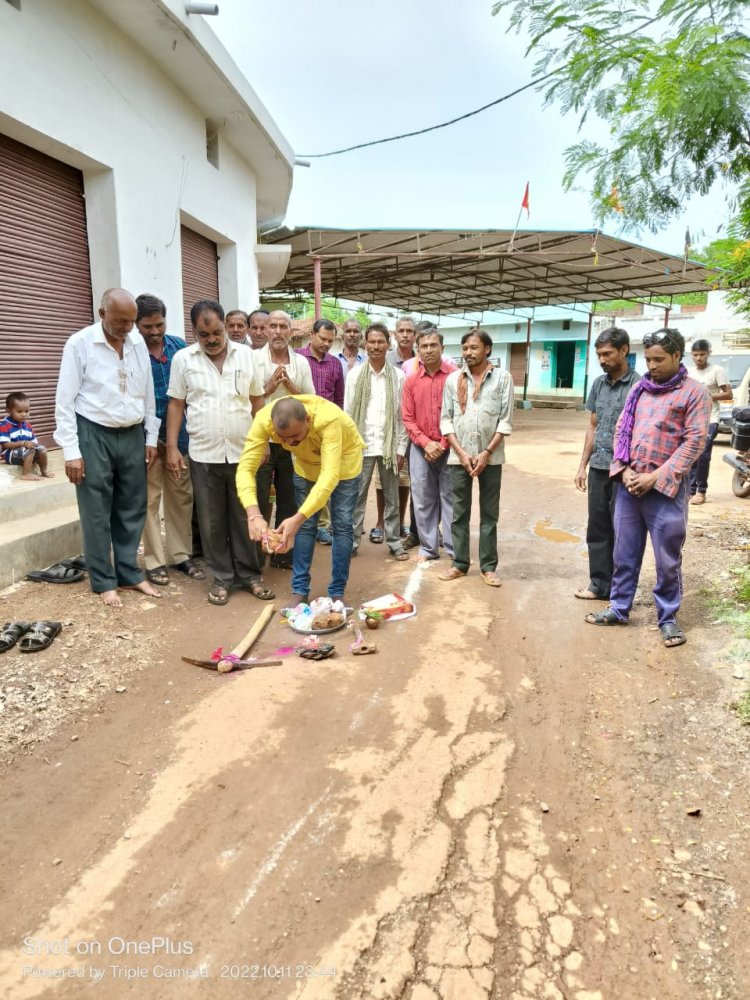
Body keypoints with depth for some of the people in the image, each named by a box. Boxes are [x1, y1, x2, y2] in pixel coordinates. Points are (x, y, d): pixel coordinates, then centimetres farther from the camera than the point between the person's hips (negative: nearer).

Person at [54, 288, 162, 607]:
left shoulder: (138, 342, 4)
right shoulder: (79, 344, -8)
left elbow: (148, 394, 11)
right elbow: (65, 401, -8)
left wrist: (151, 438, 10)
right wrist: (71, 451, -11)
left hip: (132, 436, 4)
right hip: (94, 436, -4)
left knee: (132, 510, 11)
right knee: (97, 514, 4)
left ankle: (129, 574, 25)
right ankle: (104, 582, 17)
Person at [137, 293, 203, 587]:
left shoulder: (179, 345, 5)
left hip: (180, 433, 4)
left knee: (181, 495, 9)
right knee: (149, 499, 3)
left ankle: (181, 555, 21)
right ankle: (154, 561, 13)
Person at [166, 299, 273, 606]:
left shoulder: (246, 355, 4)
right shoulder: (183, 359, 1)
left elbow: (257, 401, 8)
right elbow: (176, 405, 4)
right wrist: (172, 447, -2)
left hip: (243, 452, 1)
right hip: (203, 454, 0)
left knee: (245, 517, 8)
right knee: (211, 520, 7)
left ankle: (250, 574, 20)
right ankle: (221, 577, 19)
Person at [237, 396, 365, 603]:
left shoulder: (328, 419, -44)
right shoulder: (264, 420, -33)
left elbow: (330, 476, -49)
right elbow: (246, 467, -36)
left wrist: (297, 518, -59)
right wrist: (254, 514, -52)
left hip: (343, 460, -3)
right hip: (307, 462, 3)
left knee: (341, 525, -2)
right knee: (305, 525, 3)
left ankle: (337, 593, 10)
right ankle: (300, 590, 14)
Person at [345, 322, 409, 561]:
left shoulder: (398, 376, 2)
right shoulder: (355, 374, 1)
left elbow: (403, 415, 3)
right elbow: (347, 413, 2)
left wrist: (401, 448, -1)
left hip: (389, 445, 1)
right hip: (361, 444, 0)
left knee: (391, 497, 9)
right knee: (357, 496, 5)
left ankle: (395, 542, 19)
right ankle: (351, 541, 15)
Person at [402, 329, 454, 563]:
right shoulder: (411, 381, 6)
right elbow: (407, 419, 4)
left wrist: (442, 445, -9)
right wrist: (426, 443, -9)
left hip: (448, 448, -3)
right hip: (421, 449, 3)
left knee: (450, 498, 2)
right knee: (423, 500, 7)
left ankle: (455, 548, 11)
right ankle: (428, 547, 18)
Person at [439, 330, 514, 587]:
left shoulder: (502, 377, -1)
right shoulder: (453, 379, 5)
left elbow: (506, 420, -4)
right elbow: (445, 419, 3)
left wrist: (486, 453, -11)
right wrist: (461, 452, -7)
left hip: (491, 457, -1)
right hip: (459, 456, 2)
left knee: (489, 514, 6)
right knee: (459, 513, 7)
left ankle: (488, 566, 15)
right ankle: (460, 563, 18)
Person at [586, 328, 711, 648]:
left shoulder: (694, 392, -3)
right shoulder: (639, 388, 11)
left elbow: (694, 442, -9)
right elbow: (621, 429, 10)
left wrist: (654, 477, -14)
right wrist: (626, 470, -5)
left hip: (665, 488, -4)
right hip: (628, 484, 5)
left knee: (667, 558, 4)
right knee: (624, 552, 12)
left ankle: (668, 617, 19)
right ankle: (619, 608, 26)